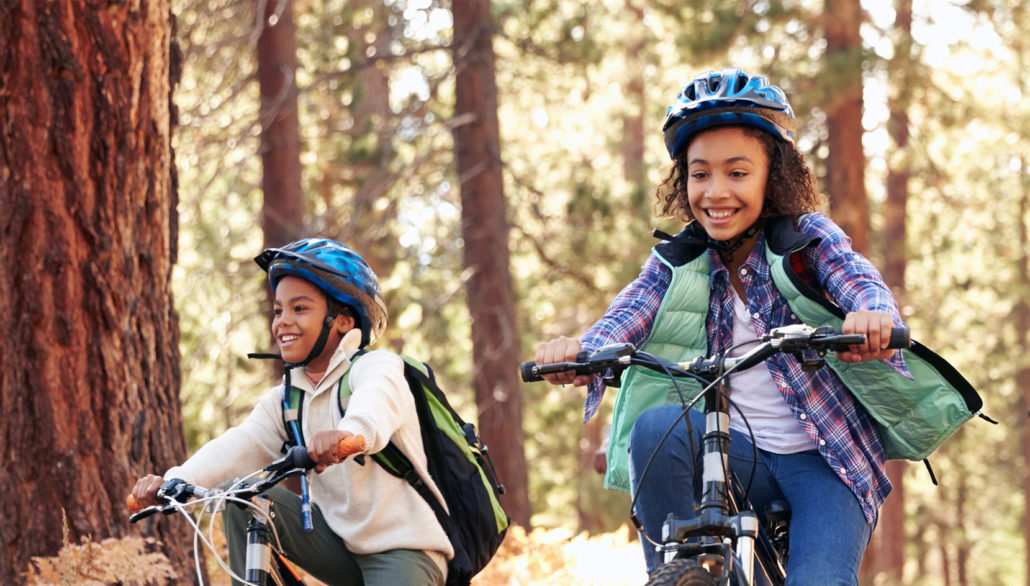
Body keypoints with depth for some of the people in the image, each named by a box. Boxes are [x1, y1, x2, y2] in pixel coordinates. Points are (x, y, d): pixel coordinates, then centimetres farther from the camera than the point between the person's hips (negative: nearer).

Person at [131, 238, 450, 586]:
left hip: (403, 549, -6)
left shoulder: (376, 366, -10)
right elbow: (241, 446, -8)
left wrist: (351, 432, -60)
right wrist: (176, 482, -28)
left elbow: (377, 400, -35)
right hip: (339, 542, 6)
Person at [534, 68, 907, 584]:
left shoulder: (808, 237, -2)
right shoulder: (676, 262, 4)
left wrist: (872, 313, -48)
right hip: (735, 451, 3)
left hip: (821, 461, -3)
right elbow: (629, 313, -13)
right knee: (657, 427, -28)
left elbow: (858, 280, -22)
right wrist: (580, 350, -38)